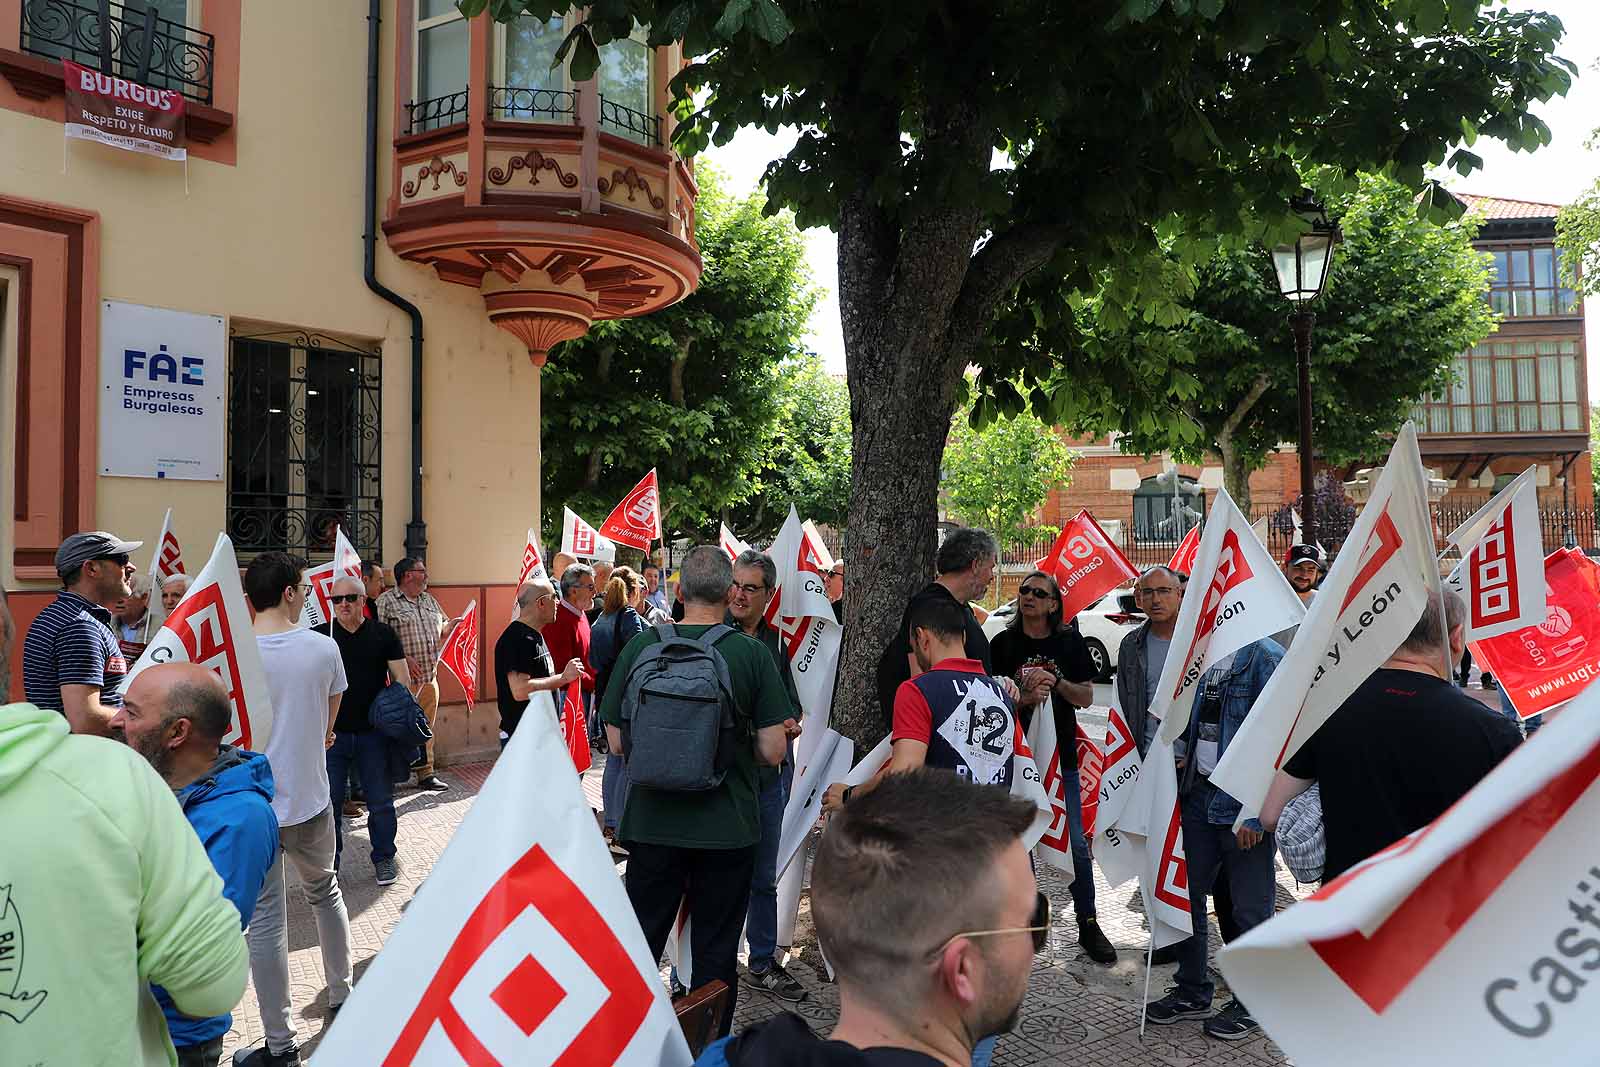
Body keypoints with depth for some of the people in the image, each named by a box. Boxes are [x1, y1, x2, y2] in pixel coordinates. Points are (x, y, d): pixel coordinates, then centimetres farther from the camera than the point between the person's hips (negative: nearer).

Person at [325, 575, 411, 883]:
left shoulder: (383, 635, 1)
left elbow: (402, 678, 3)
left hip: (373, 732, 0)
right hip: (332, 732, 0)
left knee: (380, 800, 9)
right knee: (329, 802, 7)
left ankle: (384, 858, 25)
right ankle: (328, 863, 23)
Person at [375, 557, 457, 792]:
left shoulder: (429, 600, 18)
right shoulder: (386, 602, -6)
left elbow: (442, 629, 25)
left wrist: (454, 624, 4)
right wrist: (403, 658, -20)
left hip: (429, 677, 7)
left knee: (426, 727, 12)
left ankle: (426, 774, 20)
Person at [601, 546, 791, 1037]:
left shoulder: (641, 646, -6)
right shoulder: (751, 653, -10)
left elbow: (616, 740, 0)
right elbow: (773, 751, -10)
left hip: (653, 821, 2)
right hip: (727, 828, -1)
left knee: (641, 942, 18)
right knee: (716, 952, 14)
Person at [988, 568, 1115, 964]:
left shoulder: (1070, 641, 3)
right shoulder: (1003, 643, 1)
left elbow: (1086, 697, 2)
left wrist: (1055, 683, -17)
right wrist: (1024, 699, -18)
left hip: (1061, 754, 0)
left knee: (1075, 843, 1)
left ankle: (1088, 924, 14)